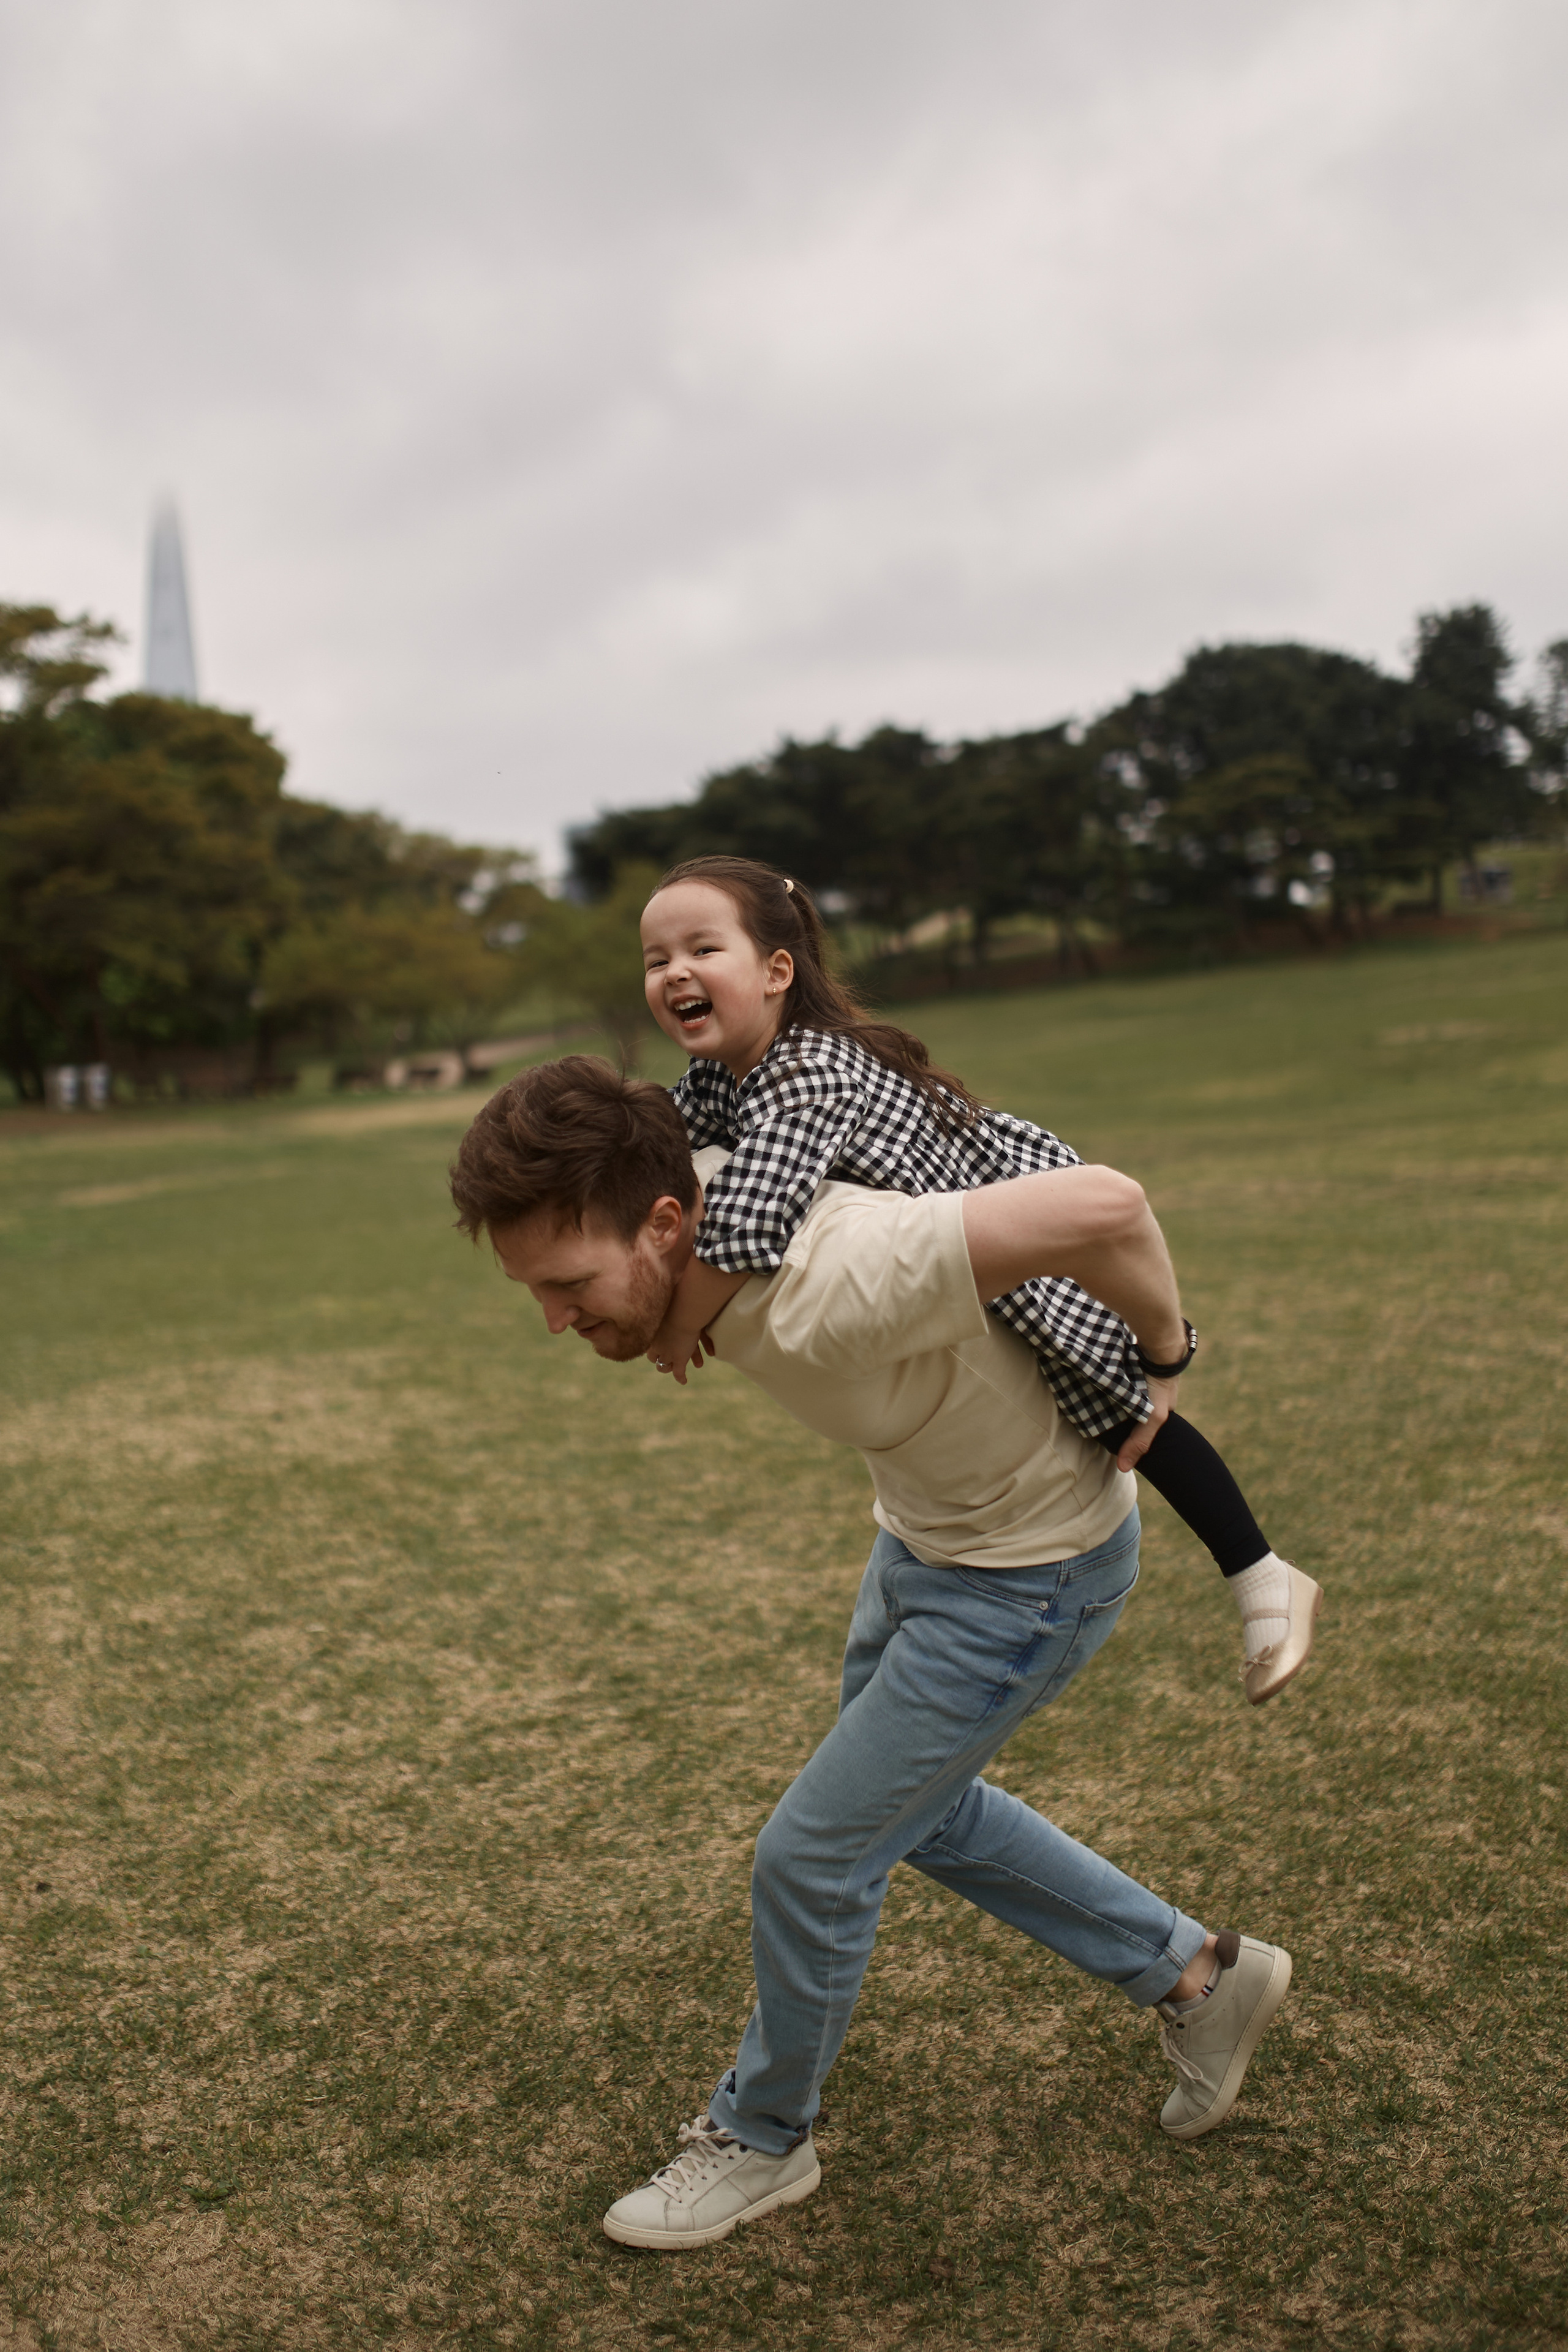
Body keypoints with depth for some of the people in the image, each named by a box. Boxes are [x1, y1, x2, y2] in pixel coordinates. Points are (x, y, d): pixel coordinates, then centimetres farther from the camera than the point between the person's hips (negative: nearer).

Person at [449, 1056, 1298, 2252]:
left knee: (813, 1854, 0)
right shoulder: (689, 1200, -15)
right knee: (919, 1807, 25)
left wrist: (1162, 1356, -24)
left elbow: (1103, 1205, -43)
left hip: (1032, 1576, -9)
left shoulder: (829, 1289, -41)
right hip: (927, 1528, 9)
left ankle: (761, 2139, 29)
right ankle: (1194, 1975, 40)